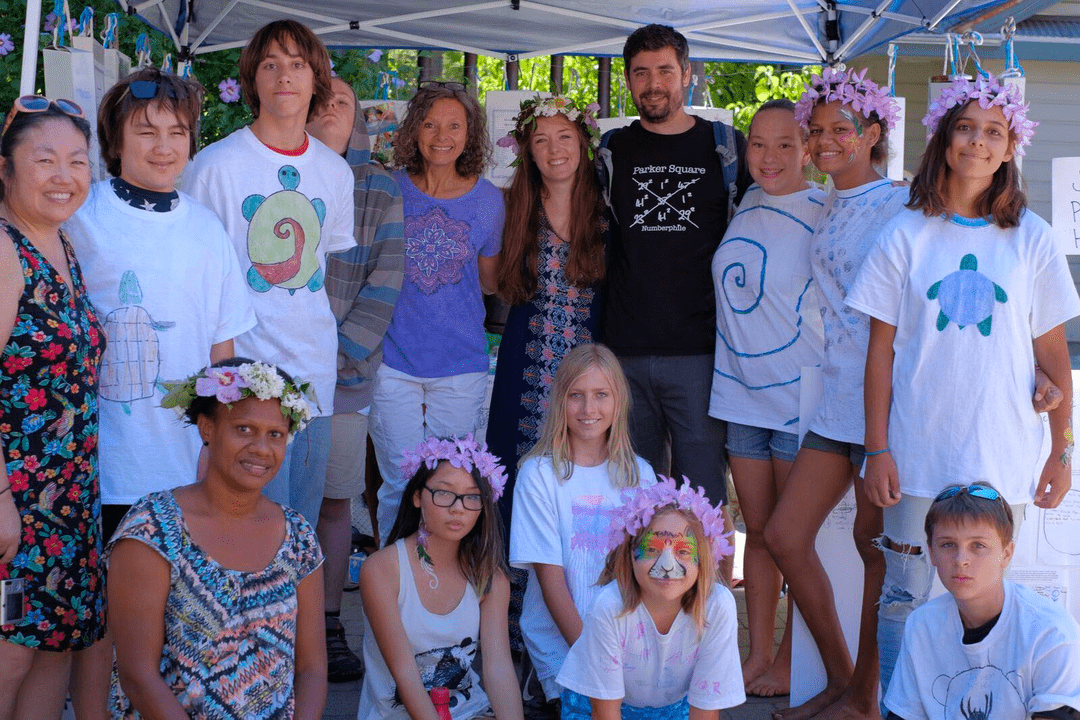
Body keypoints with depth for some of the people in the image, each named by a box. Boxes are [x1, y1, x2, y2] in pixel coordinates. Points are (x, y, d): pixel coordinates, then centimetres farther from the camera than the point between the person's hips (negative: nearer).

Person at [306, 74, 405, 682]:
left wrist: (339, 351, -9)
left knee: (337, 498, 4)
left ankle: (330, 625, 14)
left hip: (349, 367, 1)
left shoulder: (381, 188, 8)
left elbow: (386, 282, 2)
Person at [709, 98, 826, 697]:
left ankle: (788, 664, 18)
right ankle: (757, 654, 22)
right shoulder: (743, 205, 8)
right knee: (757, 530, 12)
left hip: (802, 398, -5)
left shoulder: (825, 215, -10)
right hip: (740, 391, 5)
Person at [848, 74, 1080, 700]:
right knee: (905, 597, 5)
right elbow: (881, 348, 2)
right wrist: (877, 449, -3)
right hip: (917, 451, 0)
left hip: (1002, 456, 1)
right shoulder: (906, 235, 1)